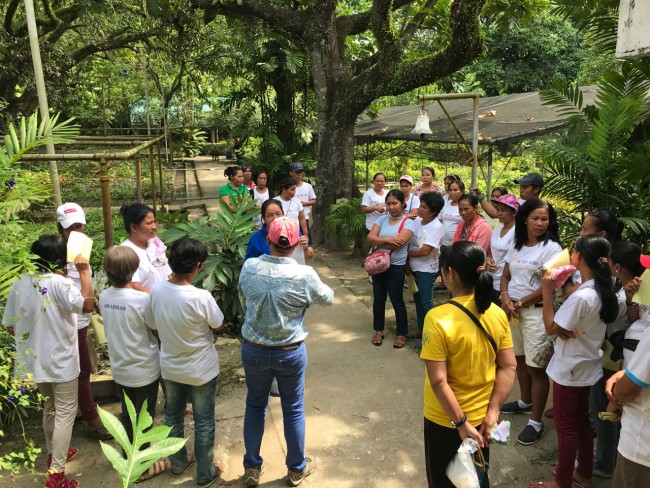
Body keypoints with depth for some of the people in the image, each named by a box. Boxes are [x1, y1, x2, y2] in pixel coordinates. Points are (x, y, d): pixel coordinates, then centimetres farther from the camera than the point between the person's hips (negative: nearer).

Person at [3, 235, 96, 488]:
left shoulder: (19, 283, -1)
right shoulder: (59, 282, -22)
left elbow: (9, 324, 5)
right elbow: (87, 304, -31)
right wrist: (84, 272, -20)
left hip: (34, 360, 7)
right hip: (61, 361, -7)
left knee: (49, 407, 25)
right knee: (65, 413, 4)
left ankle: (54, 453, 42)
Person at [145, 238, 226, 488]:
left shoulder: (157, 290, -16)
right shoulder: (202, 297, -31)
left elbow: (151, 323, 0)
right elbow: (218, 323, -12)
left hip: (170, 367, 5)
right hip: (201, 370, -5)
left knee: (173, 416, 25)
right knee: (204, 422, 15)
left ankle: (178, 463, 45)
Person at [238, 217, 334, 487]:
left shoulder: (249, 267, -12)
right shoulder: (304, 275, -20)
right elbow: (328, 297, 0)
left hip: (253, 350, 2)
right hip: (290, 353, -2)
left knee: (255, 406, 21)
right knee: (293, 410, 17)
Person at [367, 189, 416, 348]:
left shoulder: (408, 222, -10)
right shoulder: (382, 219, 5)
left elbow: (398, 243, -23)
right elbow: (370, 238, -7)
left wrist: (378, 242, -11)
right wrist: (387, 240, -22)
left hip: (396, 267, -5)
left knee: (397, 301, 5)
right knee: (378, 299, 14)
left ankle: (402, 334, 20)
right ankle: (379, 330, 29)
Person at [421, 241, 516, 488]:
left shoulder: (438, 318, -25)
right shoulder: (498, 314, -8)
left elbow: (438, 381, -25)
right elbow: (508, 367, -4)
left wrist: (461, 423, -16)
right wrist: (493, 412, -2)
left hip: (445, 421, -5)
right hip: (482, 417, 5)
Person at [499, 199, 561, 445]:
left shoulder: (552, 248, -11)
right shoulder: (517, 245, 10)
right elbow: (505, 275, 11)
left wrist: (520, 303, -12)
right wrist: (505, 298, -8)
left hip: (536, 312, -7)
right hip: (512, 309, 7)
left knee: (536, 367, -2)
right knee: (519, 358, 19)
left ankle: (536, 422, 8)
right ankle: (525, 402, 40)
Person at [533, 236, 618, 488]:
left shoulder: (581, 297, -30)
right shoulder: (603, 291, -1)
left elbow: (551, 328, -20)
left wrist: (547, 292, -17)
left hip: (570, 370, -9)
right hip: (587, 367, 9)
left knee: (565, 424, 7)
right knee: (581, 421, 22)